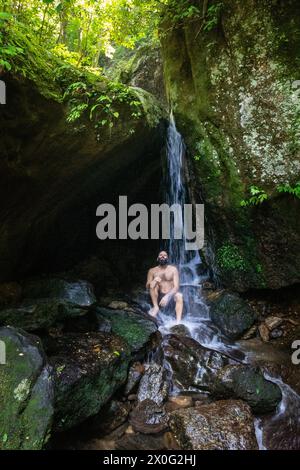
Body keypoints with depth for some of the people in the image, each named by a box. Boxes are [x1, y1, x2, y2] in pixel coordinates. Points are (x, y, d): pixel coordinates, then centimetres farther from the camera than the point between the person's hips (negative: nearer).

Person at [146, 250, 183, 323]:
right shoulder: (152, 271, 3)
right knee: (153, 282, -21)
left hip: (170, 296, -1)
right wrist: (154, 281, -26)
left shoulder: (173, 269, -1)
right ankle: (156, 307, -18)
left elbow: (176, 286, -11)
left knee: (179, 295, -30)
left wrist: (167, 296, -29)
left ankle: (178, 321, -39)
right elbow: (147, 286, -2)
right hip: (158, 297, 1)